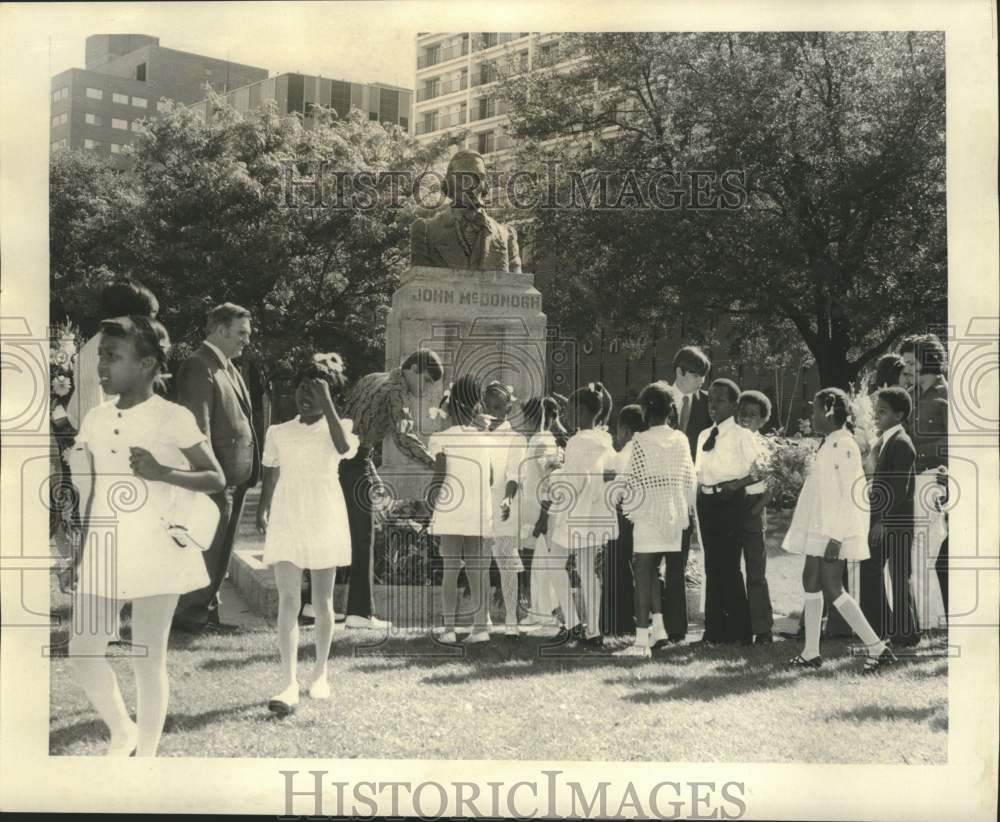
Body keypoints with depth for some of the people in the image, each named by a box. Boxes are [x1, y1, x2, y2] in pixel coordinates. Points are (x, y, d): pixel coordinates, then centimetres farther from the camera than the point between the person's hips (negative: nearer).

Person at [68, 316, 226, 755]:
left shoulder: (173, 418, -7)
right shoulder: (95, 420, 7)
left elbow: (216, 479, -3)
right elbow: (88, 491, 12)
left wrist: (163, 472, -18)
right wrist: (78, 546, 9)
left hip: (154, 552, -5)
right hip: (101, 552, 5)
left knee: (148, 659, 2)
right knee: (83, 651, 4)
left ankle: (145, 755, 15)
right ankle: (121, 731, 28)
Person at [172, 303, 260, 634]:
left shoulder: (227, 367, 18)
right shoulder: (199, 367, -12)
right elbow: (198, 427, -18)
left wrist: (249, 469, 15)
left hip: (235, 477, 10)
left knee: (220, 551, 15)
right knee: (207, 549, -4)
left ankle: (209, 612, 23)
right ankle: (189, 615, 5)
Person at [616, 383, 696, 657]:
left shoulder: (642, 441, -11)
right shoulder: (681, 439, 4)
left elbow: (633, 480, -10)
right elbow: (689, 478, 9)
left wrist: (625, 506, 4)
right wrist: (689, 508, 20)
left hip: (648, 514, -6)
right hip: (674, 513, 6)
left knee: (643, 570, -3)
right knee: (653, 569, 19)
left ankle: (641, 640, -6)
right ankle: (659, 625, 18)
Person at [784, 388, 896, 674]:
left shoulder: (843, 446, -15)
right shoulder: (829, 444, 13)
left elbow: (851, 494, -20)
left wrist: (837, 537, -23)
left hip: (833, 532, -10)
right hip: (819, 530, 10)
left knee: (832, 588, -9)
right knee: (811, 583, 10)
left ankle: (877, 648, -5)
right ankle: (810, 653, 16)